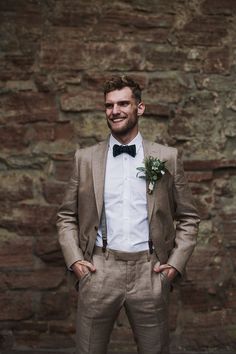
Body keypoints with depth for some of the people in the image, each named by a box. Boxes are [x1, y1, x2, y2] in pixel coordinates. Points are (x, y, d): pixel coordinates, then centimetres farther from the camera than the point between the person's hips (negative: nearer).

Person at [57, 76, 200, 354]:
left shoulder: (167, 158, 5)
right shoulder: (85, 158, 7)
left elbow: (188, 218, 9)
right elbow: (67, 216, 11)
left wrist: (176, 263, -2)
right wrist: (74, 259, -2)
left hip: (150, 271, 0)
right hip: (98, 270, 1)